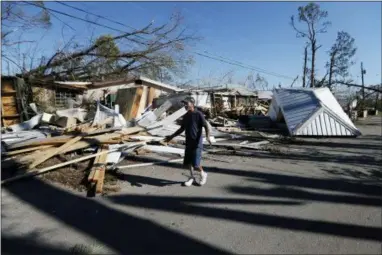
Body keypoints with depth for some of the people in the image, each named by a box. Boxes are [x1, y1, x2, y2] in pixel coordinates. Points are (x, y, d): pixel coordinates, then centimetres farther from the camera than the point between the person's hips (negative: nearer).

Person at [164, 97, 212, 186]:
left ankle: (203, 174, 22)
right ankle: (192, 177, 32)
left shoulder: (198, 114, -9)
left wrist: (207, 136, -32)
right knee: (187, 163, 8)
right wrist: (171, 136, 20)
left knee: (196, 164, -8)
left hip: (197, 143, -6)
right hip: (188, 143, 6)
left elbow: (206, 126, -14)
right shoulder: (186, 116, 10)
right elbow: (181, 129, 21)